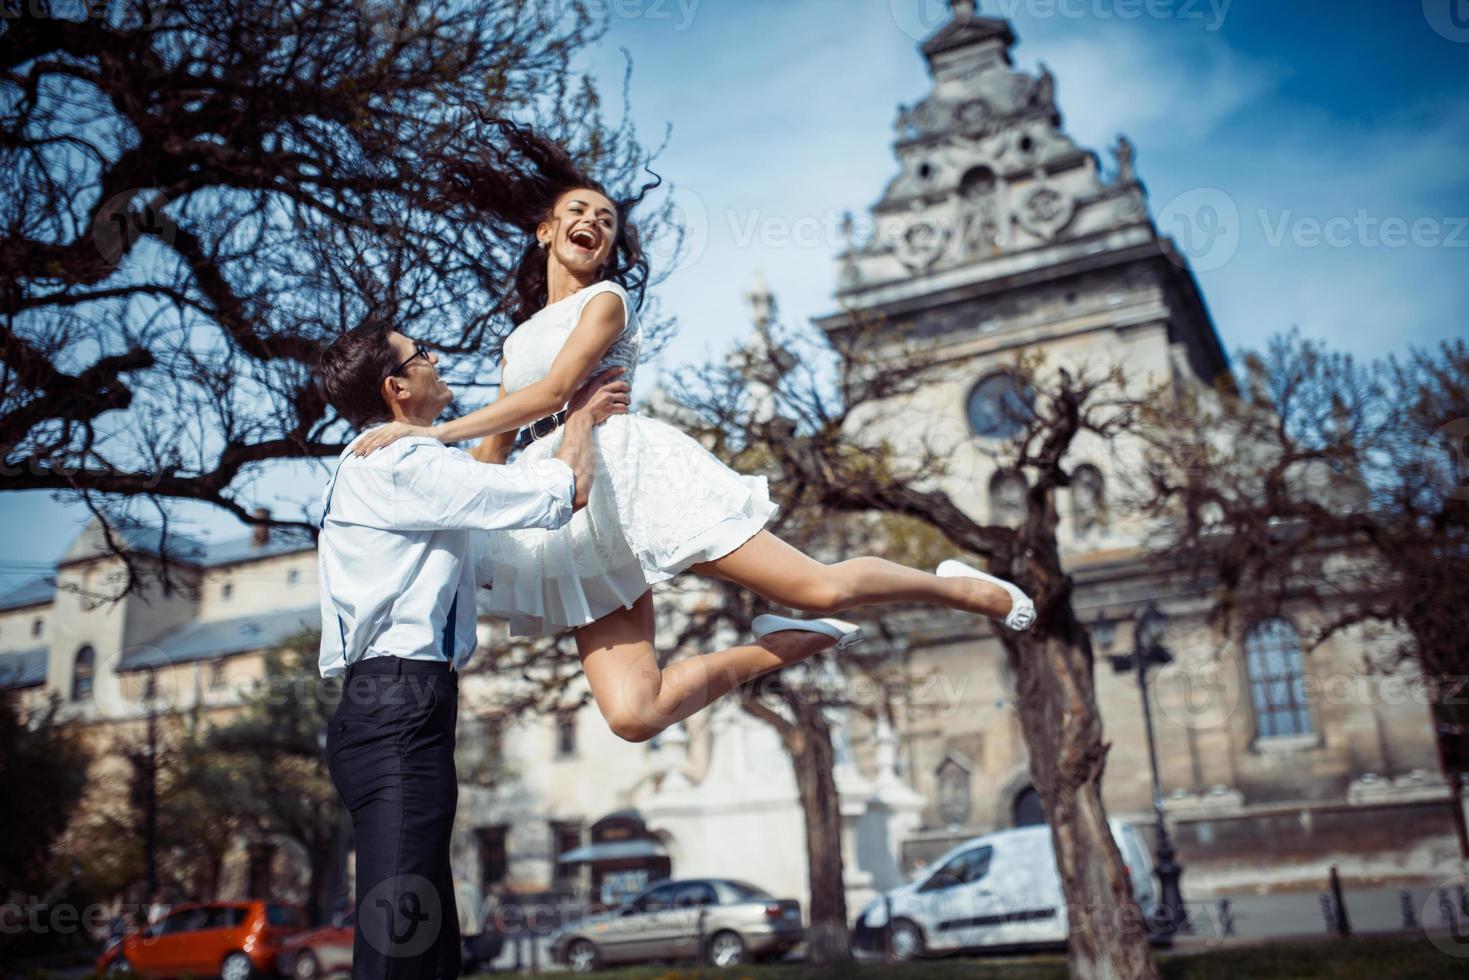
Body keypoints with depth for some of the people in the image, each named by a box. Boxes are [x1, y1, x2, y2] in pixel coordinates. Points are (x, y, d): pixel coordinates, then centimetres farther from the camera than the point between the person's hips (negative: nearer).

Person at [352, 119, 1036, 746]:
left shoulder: (606, 299, 8)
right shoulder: (518, 338, 26)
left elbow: (551, 392, -9)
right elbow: (493, 448, 23)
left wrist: (438, 432, -12)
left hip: (626, 470, -4)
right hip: (562, 513, 5)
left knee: (819, 587, -12)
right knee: (633, 715, -16)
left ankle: (954, 586, 16)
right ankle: (784, 646, 6)